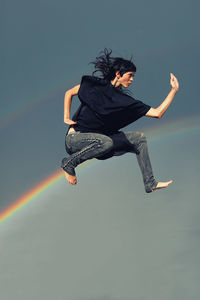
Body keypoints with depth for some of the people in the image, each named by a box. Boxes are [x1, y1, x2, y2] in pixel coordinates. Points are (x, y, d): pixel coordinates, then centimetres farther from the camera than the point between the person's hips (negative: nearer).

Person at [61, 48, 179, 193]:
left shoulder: (126, 101, 1)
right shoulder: (96, 85, -6)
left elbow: (157, 113, -6)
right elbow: (69, 93, 8)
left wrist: (174, 90, -4)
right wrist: (66, 118, 0)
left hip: (98, 140, 5)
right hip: (75, 139, -5)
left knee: (139, 137, -2)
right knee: (106, 142, -37)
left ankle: (150, 184, 4)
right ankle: (69, 163, -14)